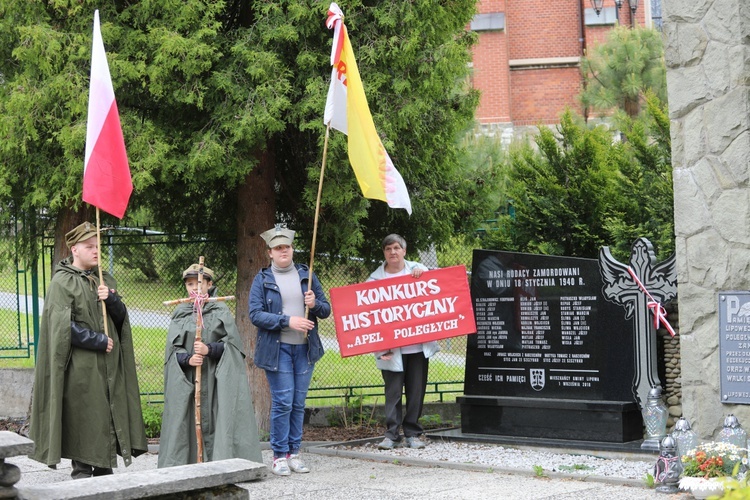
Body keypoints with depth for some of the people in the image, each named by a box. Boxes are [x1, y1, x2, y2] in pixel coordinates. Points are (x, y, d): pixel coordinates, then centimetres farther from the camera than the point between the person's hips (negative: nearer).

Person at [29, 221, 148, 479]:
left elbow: (121, 317, 13)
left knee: (108, 419, 5)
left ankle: (105, 472, 11)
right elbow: (63, 327, -13)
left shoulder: (105, 280, 15)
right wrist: (99, 341, -11)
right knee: (84, 423, -5)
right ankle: (82, 472, 3)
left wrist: (111, 300, -8)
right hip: (81, 368, -6)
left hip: (109, 366, 6)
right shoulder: (61, 283, -5)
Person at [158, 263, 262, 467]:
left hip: (217, 379, -1)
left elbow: (232, 344, -1)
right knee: (188, 423, -2)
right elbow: (173, 349, 5)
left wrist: (209, 349, -17)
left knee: (220, 419, -7)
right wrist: (187, 359, -15)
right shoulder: (180, 314, 9)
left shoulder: (221, 311, 5)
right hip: (187, 380, 2)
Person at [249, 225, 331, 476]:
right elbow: (255, 314, -7)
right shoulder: (262, 280, 2)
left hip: (305, 347, 3)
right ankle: (279, 455, 2)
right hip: (277, 349, -3)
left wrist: (315, 304, -10)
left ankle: (293, 452, 15)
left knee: (299, 402, 6)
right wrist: (288, 321, -17)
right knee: (283, 402, -7)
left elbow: (326, 309, 13)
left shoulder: (307, 276, 12)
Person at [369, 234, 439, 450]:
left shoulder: (417, 270, 9)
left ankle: (413, 433, 14)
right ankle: (391, 434, 4)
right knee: (393, 391, -2)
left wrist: (423, 273, -9)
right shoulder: (375, 278, 3)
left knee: (416, 390, 5)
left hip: (418, 344, 2)